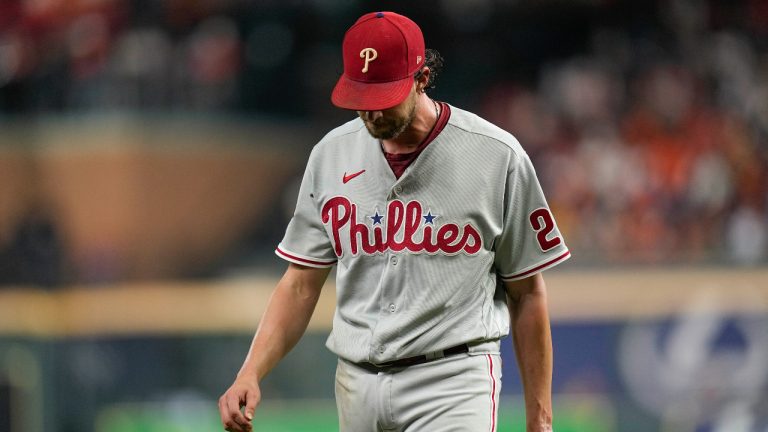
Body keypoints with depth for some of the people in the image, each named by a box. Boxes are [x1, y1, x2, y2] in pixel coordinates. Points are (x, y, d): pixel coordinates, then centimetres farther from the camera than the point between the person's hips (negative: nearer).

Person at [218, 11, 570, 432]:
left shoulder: (497, 156, -4)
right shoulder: (331, 154, 7)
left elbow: (527, 293, 1)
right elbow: (301, 284, 9)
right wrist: (250, 374, -6)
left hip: (452, 383, -5)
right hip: (357, 384, 5)